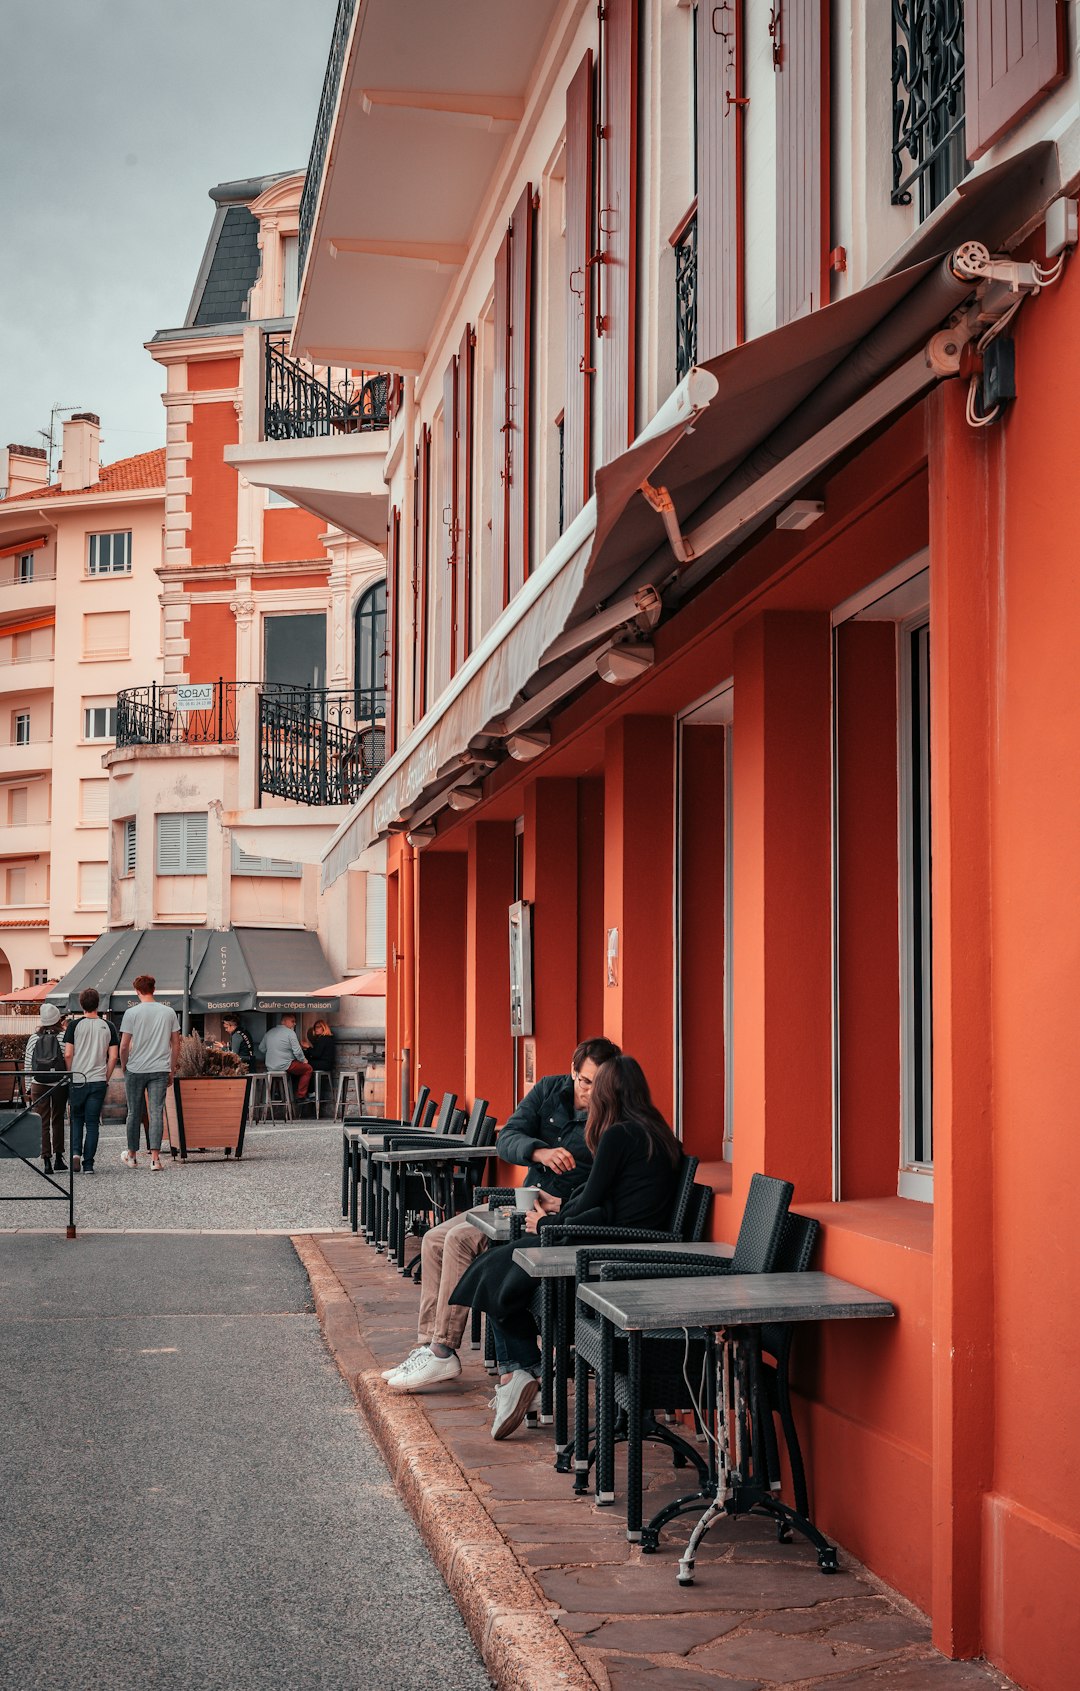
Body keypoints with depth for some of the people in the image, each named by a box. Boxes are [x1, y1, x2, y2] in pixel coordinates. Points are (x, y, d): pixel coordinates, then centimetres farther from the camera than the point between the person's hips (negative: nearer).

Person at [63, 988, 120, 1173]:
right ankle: (88, 1164, 4)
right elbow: (113, 1057, 1)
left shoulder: (74, 1025, -4)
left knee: (77, 1118, 15)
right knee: (92, 1123, 5)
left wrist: (70, 1075, 7)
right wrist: (106, 1079, 11)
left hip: (77, 1080, -1)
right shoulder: (108, 1026, 2)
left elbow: (67, 1055, -7)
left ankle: (76, 1152, -5)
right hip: (98, 1081, 1)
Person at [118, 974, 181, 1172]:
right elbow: (176, 1045, 7)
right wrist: (171, 1070, 15)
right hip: (160, 1070, 2)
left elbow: (124, 1046, -7)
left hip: (136, 1069, -1)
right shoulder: (169, 1012, 3)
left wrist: (123, 1067, 8)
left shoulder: (132, 1013, -6)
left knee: (134, 1113, 11)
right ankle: (155, 1158, -9)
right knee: (156, 1112, -1)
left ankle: (132, 1155, 23)